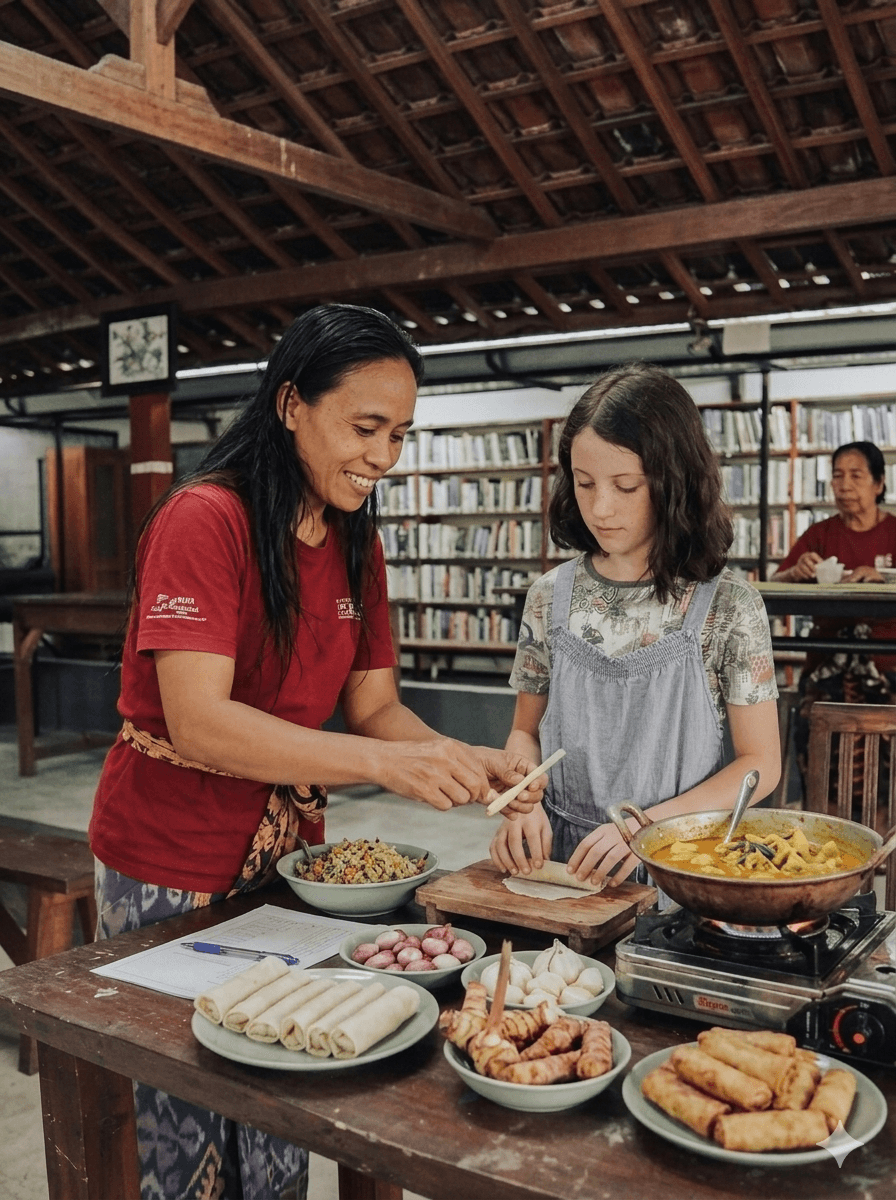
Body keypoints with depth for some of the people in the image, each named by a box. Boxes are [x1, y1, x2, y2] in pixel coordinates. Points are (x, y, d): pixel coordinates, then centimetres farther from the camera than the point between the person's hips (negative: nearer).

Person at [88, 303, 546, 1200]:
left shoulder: (356, 545, 4)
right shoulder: (203, 521, -19)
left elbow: (373, 706, 3)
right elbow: (198, 723, -28)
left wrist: (468, 764, -16)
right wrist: (385, 763, -35)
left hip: (286, 854, 6)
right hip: (170, 865, -6)